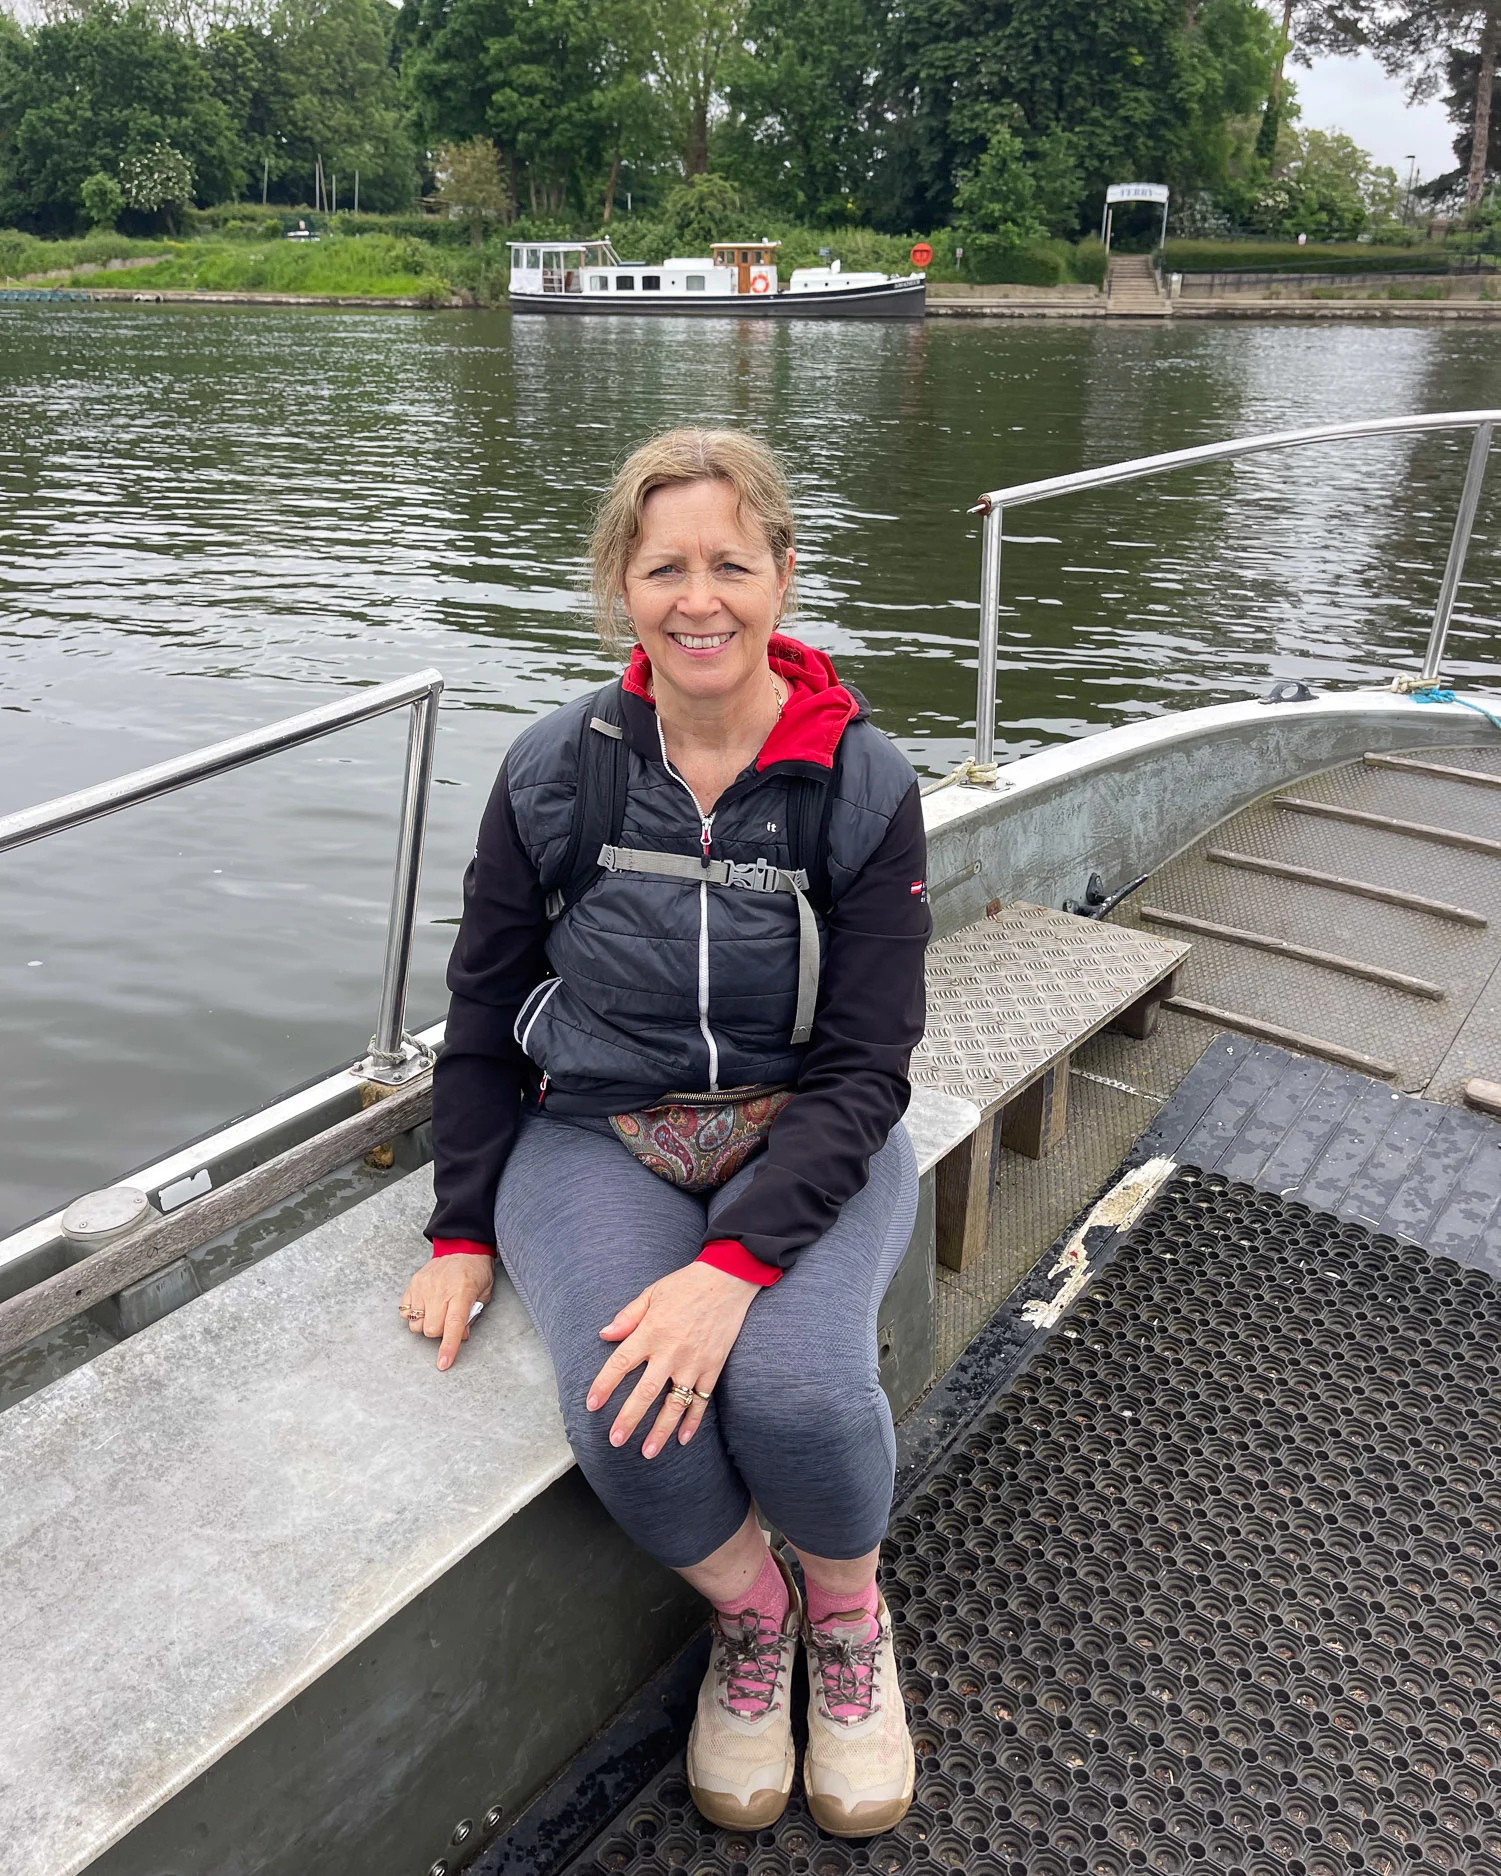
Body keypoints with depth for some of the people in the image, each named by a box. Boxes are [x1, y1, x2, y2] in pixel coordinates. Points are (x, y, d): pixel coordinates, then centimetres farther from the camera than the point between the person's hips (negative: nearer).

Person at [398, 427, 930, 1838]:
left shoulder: (864, 785, -8)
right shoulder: (552, 772, -4)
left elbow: (862, 1066, -11)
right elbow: (483, 1020, 6)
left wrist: (736, 1262, -23)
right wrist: (462, 1234, 1)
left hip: (806, 1139, -1)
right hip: (596, 1134, 1)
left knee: (794, 1390, -29)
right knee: (622, 1417, -26)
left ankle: (848, 1612, 10)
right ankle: (750, 1611, 11)